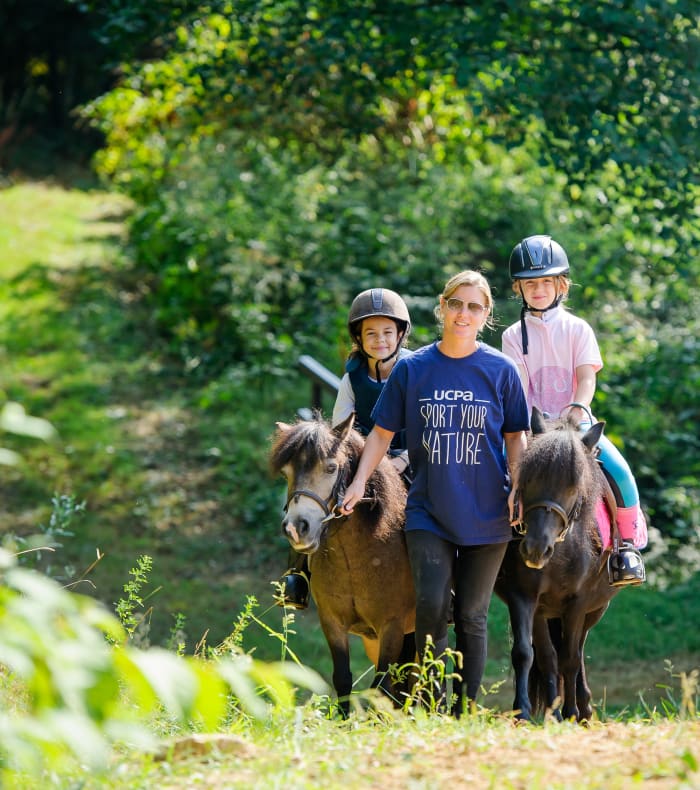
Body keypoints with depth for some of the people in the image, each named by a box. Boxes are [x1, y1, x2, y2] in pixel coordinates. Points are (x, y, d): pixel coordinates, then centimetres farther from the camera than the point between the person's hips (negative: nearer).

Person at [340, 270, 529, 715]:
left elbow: (516, 435, 6)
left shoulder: (501, 370, 0)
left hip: (486, 513, 0)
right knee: (432, 607, -13)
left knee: (472, 615, 5)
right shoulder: (412, 369, 1)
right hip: (429, 511, 0)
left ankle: (467, 711, 13)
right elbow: (383, 432, 6)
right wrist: (360, 482, -4)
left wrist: (518, 488, -7)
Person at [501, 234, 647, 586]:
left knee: (619, 472, -22)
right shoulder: (514, 336, 6)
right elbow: (518, 386, -4)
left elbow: (586, 377, -6)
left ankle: (628, 543, -5)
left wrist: (578, 408, -26)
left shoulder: (578, 329, 5)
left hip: (577, 422, 0)